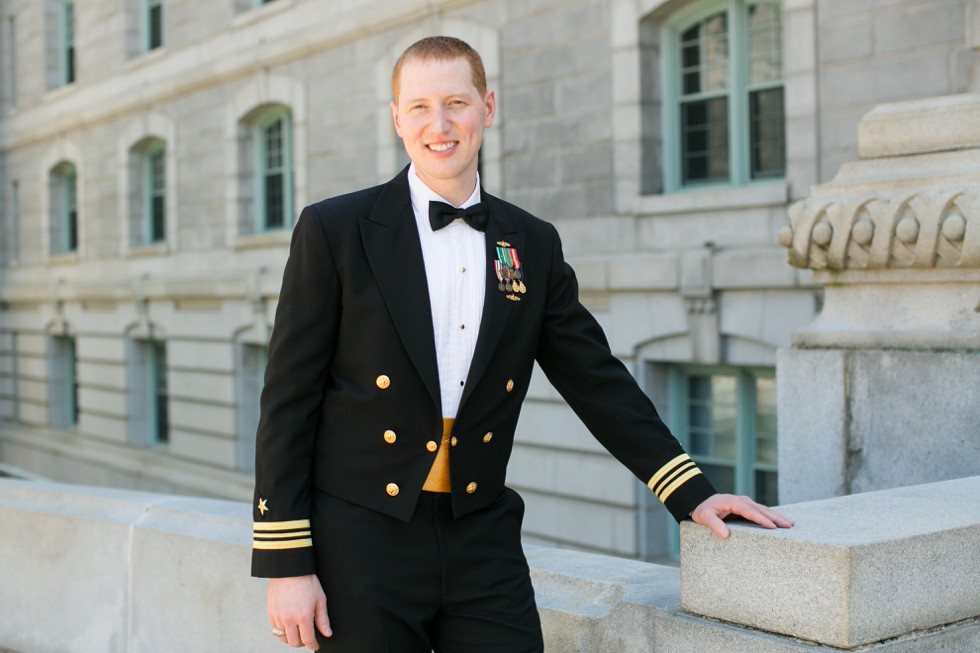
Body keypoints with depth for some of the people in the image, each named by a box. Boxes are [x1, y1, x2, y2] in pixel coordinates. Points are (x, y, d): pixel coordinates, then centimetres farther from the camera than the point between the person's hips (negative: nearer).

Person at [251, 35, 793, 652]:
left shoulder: (534, 245, 7)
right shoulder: (335, 230, -2)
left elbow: (597, 380, 12)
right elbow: (288, 401, -3)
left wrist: (692, 492, 6)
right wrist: (285, 564, -7)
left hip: (483, 543, 3)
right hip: (361, 545, -2)